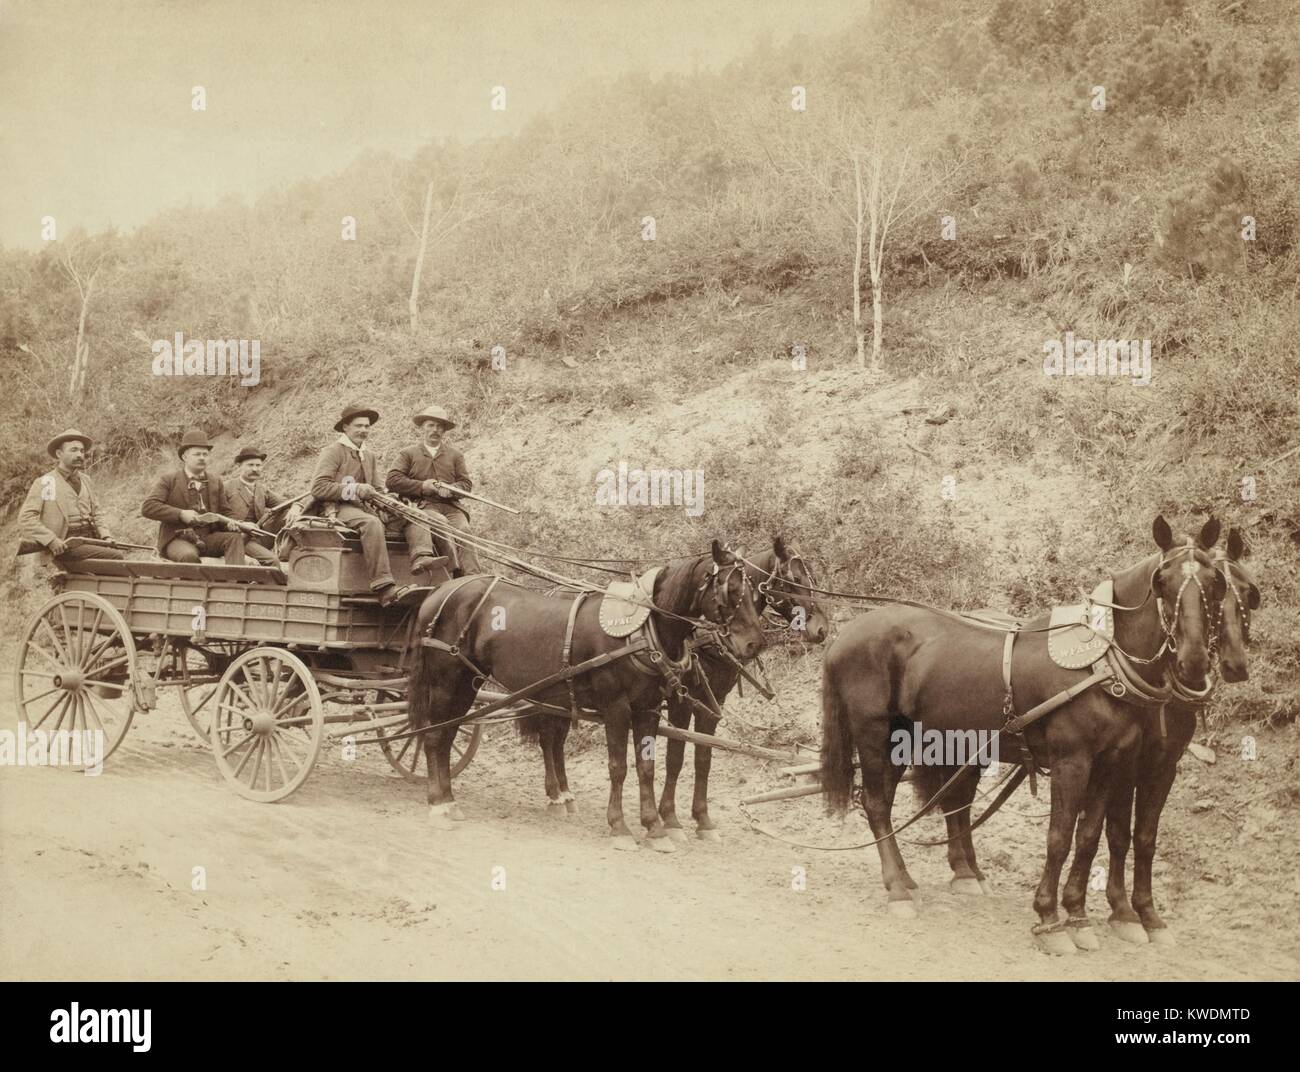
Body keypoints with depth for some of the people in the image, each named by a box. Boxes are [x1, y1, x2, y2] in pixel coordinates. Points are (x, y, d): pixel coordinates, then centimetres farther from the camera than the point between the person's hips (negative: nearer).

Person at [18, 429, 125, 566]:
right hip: (66, 546, -6)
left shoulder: (85, 480, 21)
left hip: (90, 539, 6)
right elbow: (26, 518, -5)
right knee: (117, 557, -25)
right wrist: (51, 540, -17)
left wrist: (105, 536, 9)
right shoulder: (45, 482, 1)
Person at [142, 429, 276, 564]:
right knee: (188, 555, -37)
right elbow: (148, 507, -7)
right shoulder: (168, 481, 5)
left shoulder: (215, 483, 18)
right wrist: (181, 514, -19)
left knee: (234, 537, -24)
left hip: (208, 539, 4)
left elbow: (225, 513, 16)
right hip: (178, 540, -4)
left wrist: (231, 523, -10)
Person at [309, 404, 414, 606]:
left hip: (364, 508, 8)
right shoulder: (333, 451, 3)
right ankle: (384, 588, -46)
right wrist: (354, 490, -16)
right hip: (338, 508, -8)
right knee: (372, 523, -37)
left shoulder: (370, 456, 26)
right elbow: (318, 488, -9)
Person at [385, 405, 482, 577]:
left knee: (463, 529, -28)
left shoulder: (455, 455, 24)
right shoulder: (408, 453, 17)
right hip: (422, 506, -2)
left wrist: (452, 490, -9)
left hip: (451, 506, 2)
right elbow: (392, 480, 4)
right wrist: (421, 486, -7)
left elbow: (467, 483, 15)